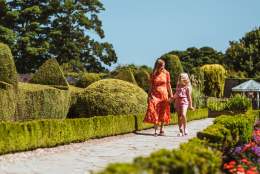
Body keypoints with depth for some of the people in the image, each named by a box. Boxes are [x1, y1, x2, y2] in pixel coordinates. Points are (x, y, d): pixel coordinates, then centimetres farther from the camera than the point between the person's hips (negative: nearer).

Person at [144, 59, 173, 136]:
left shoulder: (166, 73, 2)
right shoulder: (153, 74, 2)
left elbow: (168, 85, 7)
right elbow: (151, 86, 6)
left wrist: (171, 95, 5)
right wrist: (149, 96, 1)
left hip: (164, 95, 1)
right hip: (155, 95, -1)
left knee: (163, 113, 5)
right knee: (154, 112, -8)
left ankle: (161, 130, 15)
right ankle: (155, 131, -5)